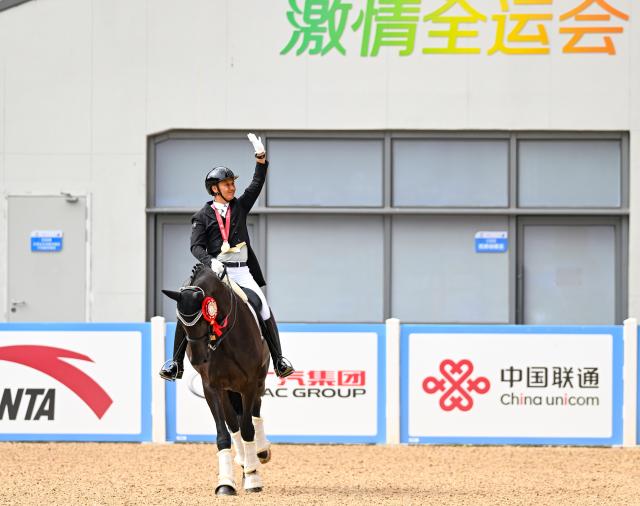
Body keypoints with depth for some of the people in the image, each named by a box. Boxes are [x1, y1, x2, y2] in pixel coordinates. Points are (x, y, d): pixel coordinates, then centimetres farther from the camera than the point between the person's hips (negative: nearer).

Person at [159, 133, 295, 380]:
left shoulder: (240, 206, 13)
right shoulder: (203, 216, 5)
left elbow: (257, 184, 5)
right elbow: (196, 246, -4)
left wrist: (261, 157, -8)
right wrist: (211, 262, -23)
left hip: (241, 270, 2)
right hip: (214, 270, -2)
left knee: (264, 311, -9)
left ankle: (279, 360, -1)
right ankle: (176, 363, -7)